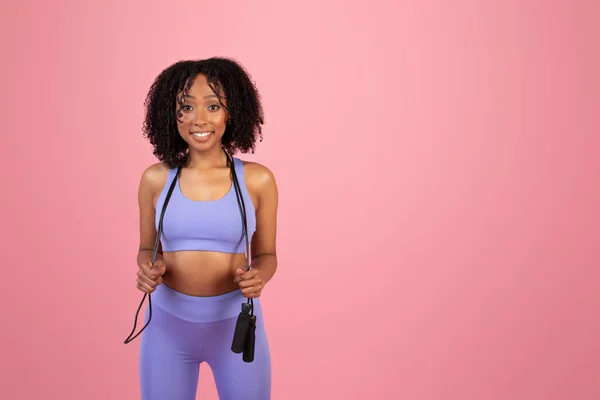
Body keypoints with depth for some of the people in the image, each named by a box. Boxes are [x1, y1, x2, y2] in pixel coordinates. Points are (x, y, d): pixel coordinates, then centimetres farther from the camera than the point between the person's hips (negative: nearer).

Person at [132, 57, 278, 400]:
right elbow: (147, 248, 8)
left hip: (236, 320, -1)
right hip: (167, 321, 1)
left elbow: (266, 254, 3)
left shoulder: (257, 180, -7)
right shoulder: (156, 179, -4)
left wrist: (259, 278, -18)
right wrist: (148, 269, -13)